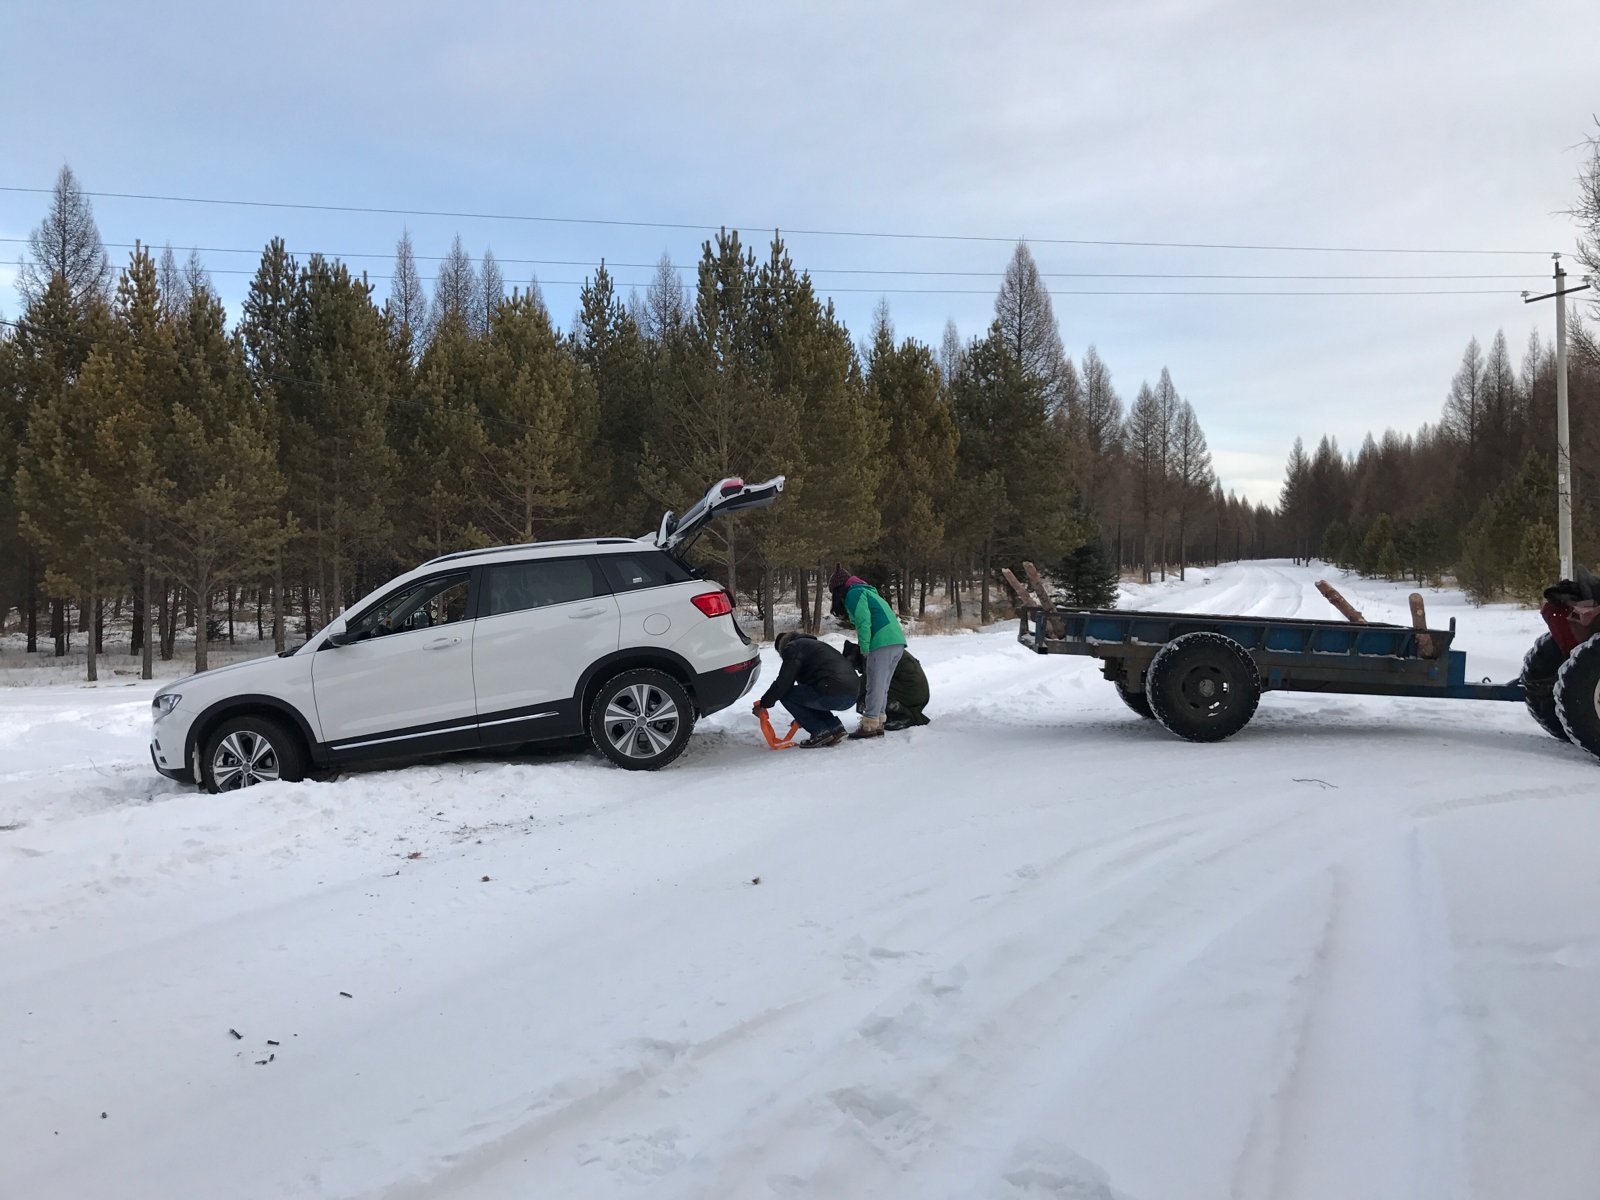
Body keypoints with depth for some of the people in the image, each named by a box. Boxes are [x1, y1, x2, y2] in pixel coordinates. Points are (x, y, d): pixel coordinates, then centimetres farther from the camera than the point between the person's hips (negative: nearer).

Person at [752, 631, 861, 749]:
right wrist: (802, 718, 42)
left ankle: (821, 732, -1)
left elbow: (783, 682, -5)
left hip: (834, 695, -9)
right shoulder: (813, 645, 33)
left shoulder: (793, 648, 5)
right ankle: (835, 728, 14)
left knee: (785, 694, 1)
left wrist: (764, 704, 6)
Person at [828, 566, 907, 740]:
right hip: (898, 642, 9)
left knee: (875, 686, -6)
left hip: (882, 644, -9)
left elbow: (863, 622, -14)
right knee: (882, 686, 14)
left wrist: (864, 648, -8)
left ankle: (869, 725, -4)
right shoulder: (866, 591, 28)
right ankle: (878, 723, 17)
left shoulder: (853, 594, -1)